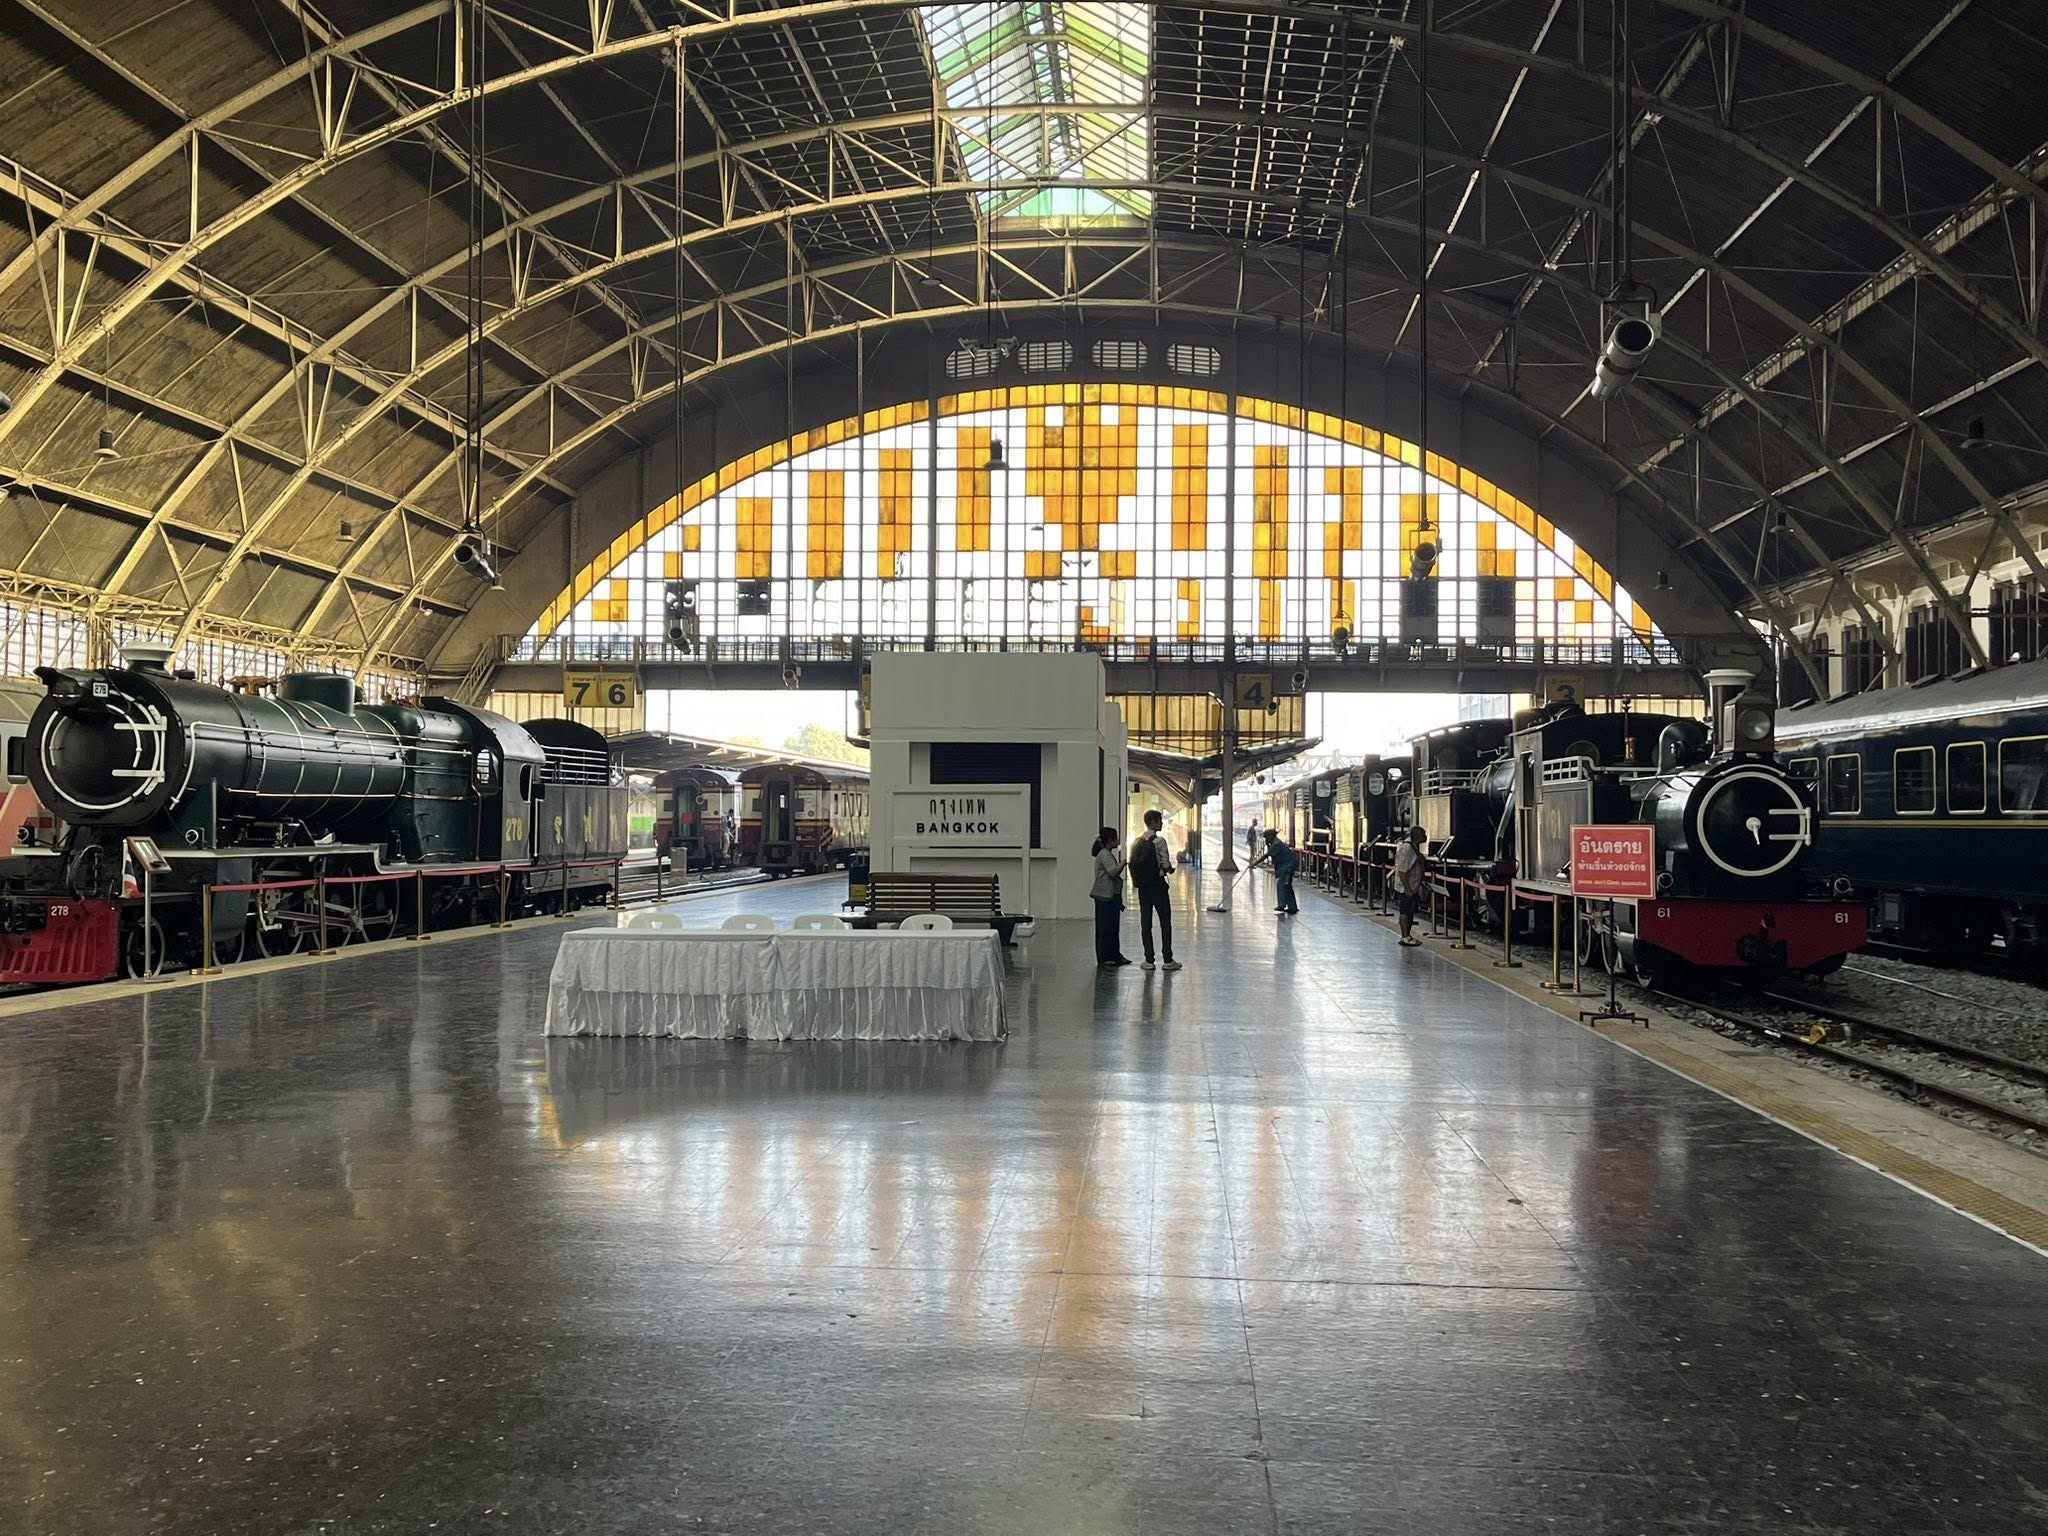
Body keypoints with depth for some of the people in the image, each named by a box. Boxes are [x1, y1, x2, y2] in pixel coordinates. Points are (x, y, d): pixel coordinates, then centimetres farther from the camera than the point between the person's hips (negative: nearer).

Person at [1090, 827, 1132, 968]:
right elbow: (1113, 872, -25)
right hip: (1105, 896, -10)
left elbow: (1115, 873, 21)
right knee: (1105, 927, -7)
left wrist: (1121, 862, 11)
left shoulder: (1108, 854, 18)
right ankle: (1104, 958, -4)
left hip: (1111, 895, 10)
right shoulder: (1104, 855, -14)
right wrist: (1123, 861, -15)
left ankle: (1114, 956, 19)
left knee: (1113, 927, 13)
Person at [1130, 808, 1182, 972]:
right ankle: (1168, 959, 5)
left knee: (1145, 922, 7)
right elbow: (1166, 864, -14)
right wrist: (1170, 869, 6)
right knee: (1165, 921, 4)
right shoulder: (1159, 840, -13)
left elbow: (1133, 863, 5)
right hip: (1157, 884, -5)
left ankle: (1149, 960, 7)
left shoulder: (1138, 842, 5)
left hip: (1142, 885, 5)